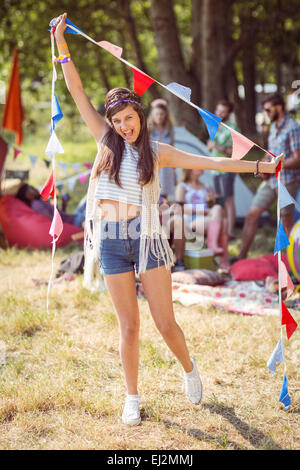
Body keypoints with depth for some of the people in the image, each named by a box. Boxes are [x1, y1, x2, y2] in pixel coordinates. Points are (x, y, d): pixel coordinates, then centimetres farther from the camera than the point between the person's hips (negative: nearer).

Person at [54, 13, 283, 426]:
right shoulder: (106, 142, 5)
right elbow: (78, 93, 4)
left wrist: (261, 166, -2)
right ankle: (132, 397, 21)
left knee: (166, 323, 0)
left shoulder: (156, 152, 3)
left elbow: (207, 162, 1)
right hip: (111, 243, 1)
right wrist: (62, 45, 1)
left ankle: (189, 369, 30)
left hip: (146, 238, -1)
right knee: (129, 326, 5)